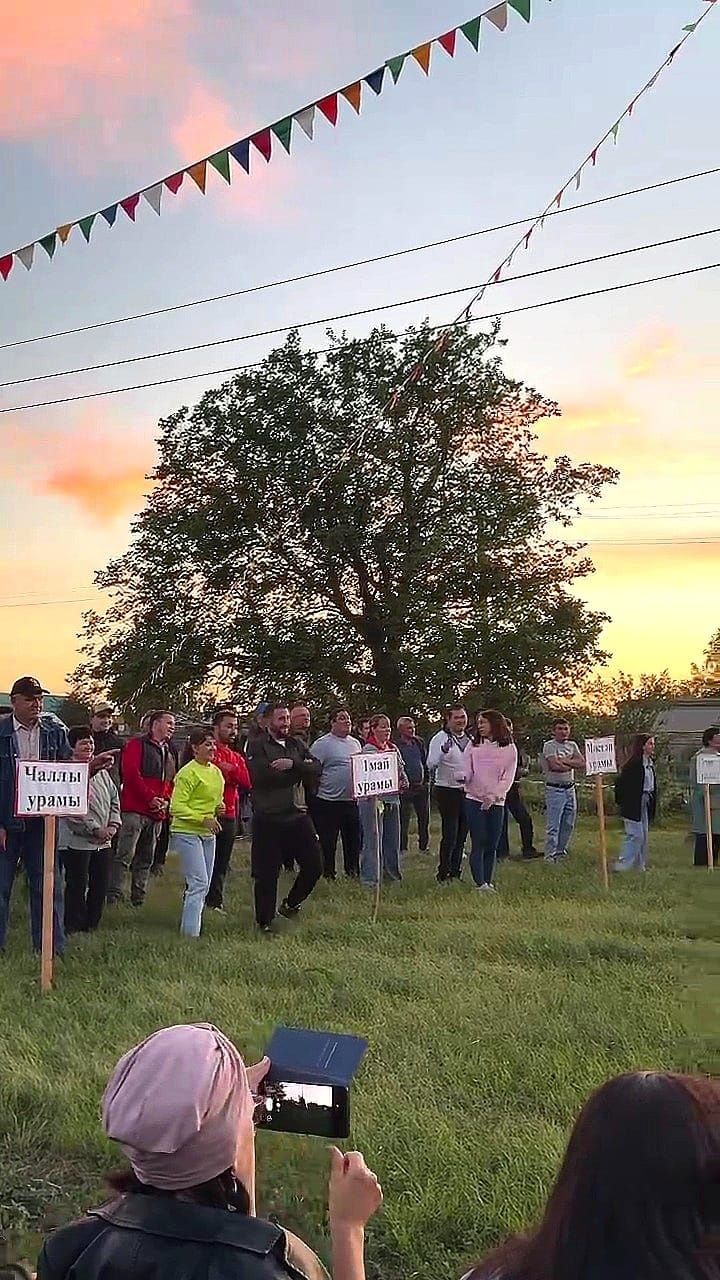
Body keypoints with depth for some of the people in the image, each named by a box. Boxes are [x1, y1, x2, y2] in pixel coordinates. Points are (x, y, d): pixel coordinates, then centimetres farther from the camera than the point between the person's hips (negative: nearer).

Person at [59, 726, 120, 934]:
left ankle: (91, 926, 21)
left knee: (100, 886, 10)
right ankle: (74, 929, 9)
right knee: (77, 887, -1)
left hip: (103, 841, 8)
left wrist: (113, 825, 1)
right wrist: (95, 829, -16)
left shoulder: (102, 771, 13)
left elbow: (114, 800, 17)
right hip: (76, 841, -7)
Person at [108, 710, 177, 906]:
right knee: (125, 855, -12)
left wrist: (166, 800, 3)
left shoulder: (171, 752, 20)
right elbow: (131, 773, -12)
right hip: (134, 810, -7)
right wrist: (151, 798, -14)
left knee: (145, 860, 11)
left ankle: (138, 899, 17)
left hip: (157, 813, 7)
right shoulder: (137, 745, -2)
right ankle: (114, 896, -10)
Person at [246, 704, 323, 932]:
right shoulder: (257, 745, -3)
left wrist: (292, 764, -18)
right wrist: (300, 770, -9)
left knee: (315, 865, 5)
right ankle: (264, 921, 17)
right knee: (267, 873, 2)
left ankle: (290, 904, 27)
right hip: (268, 817, -5)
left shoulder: (296, 744, 13)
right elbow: (261, 775, -19)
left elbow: (316, 768, 0)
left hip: (297, 814, 5)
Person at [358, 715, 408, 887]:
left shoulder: (393, 748, 15)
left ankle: (391, 873, 25)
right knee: (374, 839, -5)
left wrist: (404, 783, 1)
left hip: (392, 800, 7)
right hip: (373, 799, -7)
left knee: (392, 839, 12)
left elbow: (401, 770, 22)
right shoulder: (368, 749, -8)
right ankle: (370, 877, 1)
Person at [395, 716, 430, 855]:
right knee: (404, 820, 0)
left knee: (424, 818, 9)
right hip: (405, 788, -5)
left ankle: (424, 846, 19)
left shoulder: (419, 743, 11)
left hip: (422, 786, 5)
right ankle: (402, 848, 8)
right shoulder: (395, 745, -5)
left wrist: (427, 780, 10)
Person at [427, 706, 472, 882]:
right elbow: (431, 764, -21)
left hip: (467, 791, 6)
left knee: (461, 836, 10)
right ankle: (443, 874, 0)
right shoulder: (440, 739, -9)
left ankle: (455, 872, 19)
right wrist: (443, 751, -38)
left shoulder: (470, 740, 10)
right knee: (449, 836, -9)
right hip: (447, 791, -6)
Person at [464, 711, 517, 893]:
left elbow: (508, 777, -1)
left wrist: (493, 796, -14)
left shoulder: (509, 748, 4)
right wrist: (463, 778, -21)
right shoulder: (473, 746, 9)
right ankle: (480, 883, -13)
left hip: (497, 802, 0)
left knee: (492, 845, 3)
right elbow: (467, 772, 3)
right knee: (478, 843, -8)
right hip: (475, 799, 0)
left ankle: (489, 882, 10)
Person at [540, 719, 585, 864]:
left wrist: (565, 761, -13)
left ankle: (561, 851, 24)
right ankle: (550, 855, -1)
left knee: (569, 824, 12)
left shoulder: (572, 745, 13)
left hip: (570, 788, 7)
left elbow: (583, 763, 0)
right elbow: (555, 765, -22)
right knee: (553, 825, -6)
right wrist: (572, 764, -6)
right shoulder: (549, 746, -7)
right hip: (555, 789, -7)